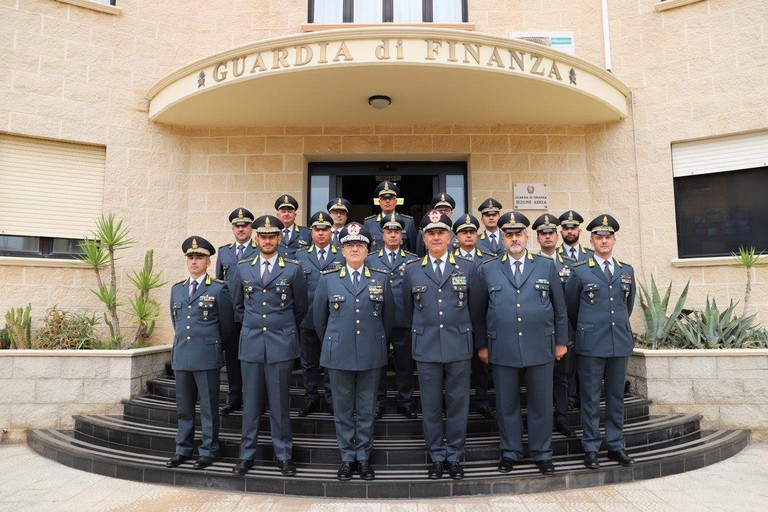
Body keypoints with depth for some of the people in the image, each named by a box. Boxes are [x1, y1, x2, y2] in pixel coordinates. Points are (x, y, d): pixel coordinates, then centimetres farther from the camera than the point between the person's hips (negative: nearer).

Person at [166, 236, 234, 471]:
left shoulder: (218, 290, -4)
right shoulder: (177, 289, 12)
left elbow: (227, 326, 2)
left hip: (207, 357, -5)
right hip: (181, 355, 5)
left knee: (209, 407, 3)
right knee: (183, 407, 14)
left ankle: (208, 451, 15)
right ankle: (183, 450, 26)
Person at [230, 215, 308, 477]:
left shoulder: (292, 269, -1)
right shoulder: (243, 268, 6)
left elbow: (300, 307, 8)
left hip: (281, 344, -2)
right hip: (251, 343, 2)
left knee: (280, 403, 5)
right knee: (250, 402, 9)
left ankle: (284, 456, 18)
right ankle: (246, 455, 22)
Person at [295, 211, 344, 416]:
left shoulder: (343, 256, 3)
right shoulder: (300, 256, 7)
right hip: (308, 318, 2)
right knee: (309, 362, 11)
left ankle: (332, 399, 22)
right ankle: (311, 399, 25)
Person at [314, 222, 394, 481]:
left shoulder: (381, 278, 2)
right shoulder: (328, 279, 2)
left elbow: (388, 316, 10)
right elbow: (319, 316, 10)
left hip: (371, 355, 0)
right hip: (339, 355, 0)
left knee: (366, 409, 10)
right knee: (343, 409, 10)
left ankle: (364, 457, 24)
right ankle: (347, 457, 24)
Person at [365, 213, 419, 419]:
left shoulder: (413, 260, 8)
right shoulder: (370, 260, 9)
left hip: (404, 321, 0)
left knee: (405, 363, 8)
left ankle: (405, 401, 23)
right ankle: (378, 402, 22)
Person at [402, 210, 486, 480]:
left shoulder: (467, 268, 3)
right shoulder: (411, 270, 3)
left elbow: (476, 309, 8)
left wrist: (480, 342, 12)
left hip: (459, 346, 0)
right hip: (426, 348, 0)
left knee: (458, 404, 8)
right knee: (430, 406, 9)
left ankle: (454, 456, 24)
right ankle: (437, 457, 26)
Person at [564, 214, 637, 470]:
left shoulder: (627, 271, 10)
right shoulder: (579, 271, -1)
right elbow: (570, 307, 8)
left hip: (620, 342, 4)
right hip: (590, 344, -3)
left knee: (616, 397, 12)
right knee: (591, 398, 3)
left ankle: (616, 446, 23)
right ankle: (591, 449, 12)